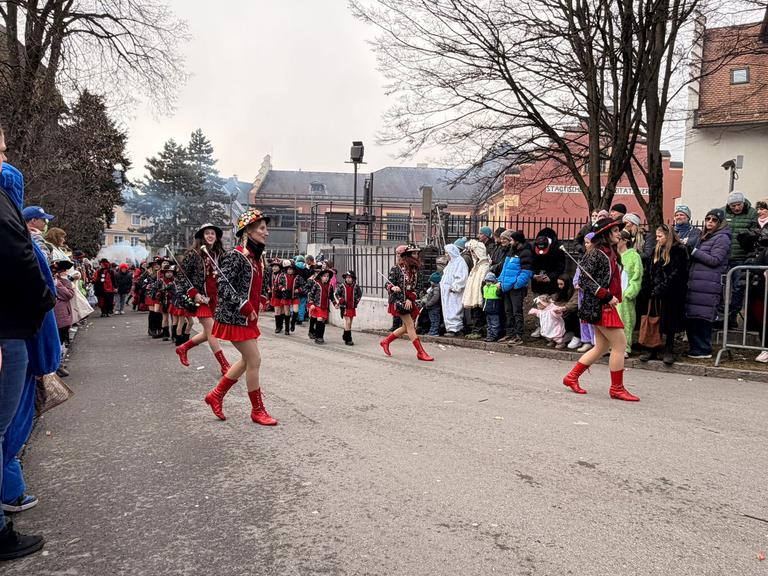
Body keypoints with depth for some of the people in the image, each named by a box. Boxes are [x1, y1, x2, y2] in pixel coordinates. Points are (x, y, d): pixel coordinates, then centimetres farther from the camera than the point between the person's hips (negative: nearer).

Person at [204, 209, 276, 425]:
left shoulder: (257, 256, 11)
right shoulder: (236, 256, -16)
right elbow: (223, 285, -21)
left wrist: (259, 303, 8)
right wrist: (245, 307, -23)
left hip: (248, 316, 10)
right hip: (235, 316, -10)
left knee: (247, 360, 16)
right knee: (254, 360, -4)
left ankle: (216, 396, 30)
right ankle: (258, 410, 9)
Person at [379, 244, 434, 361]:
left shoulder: (414, 269, 7)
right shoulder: (396, 268, -10)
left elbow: (414, 287, 7)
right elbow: (388, 285, -8)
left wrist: (410, 299, -9)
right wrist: (393, 288, -31)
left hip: (409, 302, 7)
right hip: (398, 301, -7)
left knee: (406, 327, 13)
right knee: (410, 326, -9)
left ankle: (385, 342, 30)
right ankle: (421, 352, -6)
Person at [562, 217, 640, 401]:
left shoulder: (610, 253, 16)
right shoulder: (596, 254, -12)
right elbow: (584, 281, -18)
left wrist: (612, 298, 6)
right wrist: (607, 296, -20)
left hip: (605, 306, 10)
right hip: (599, 306, -10)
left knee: (602, 347, 13)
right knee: (620, 344, -5)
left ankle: (572, 377, 20)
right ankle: (617, 388, 5)